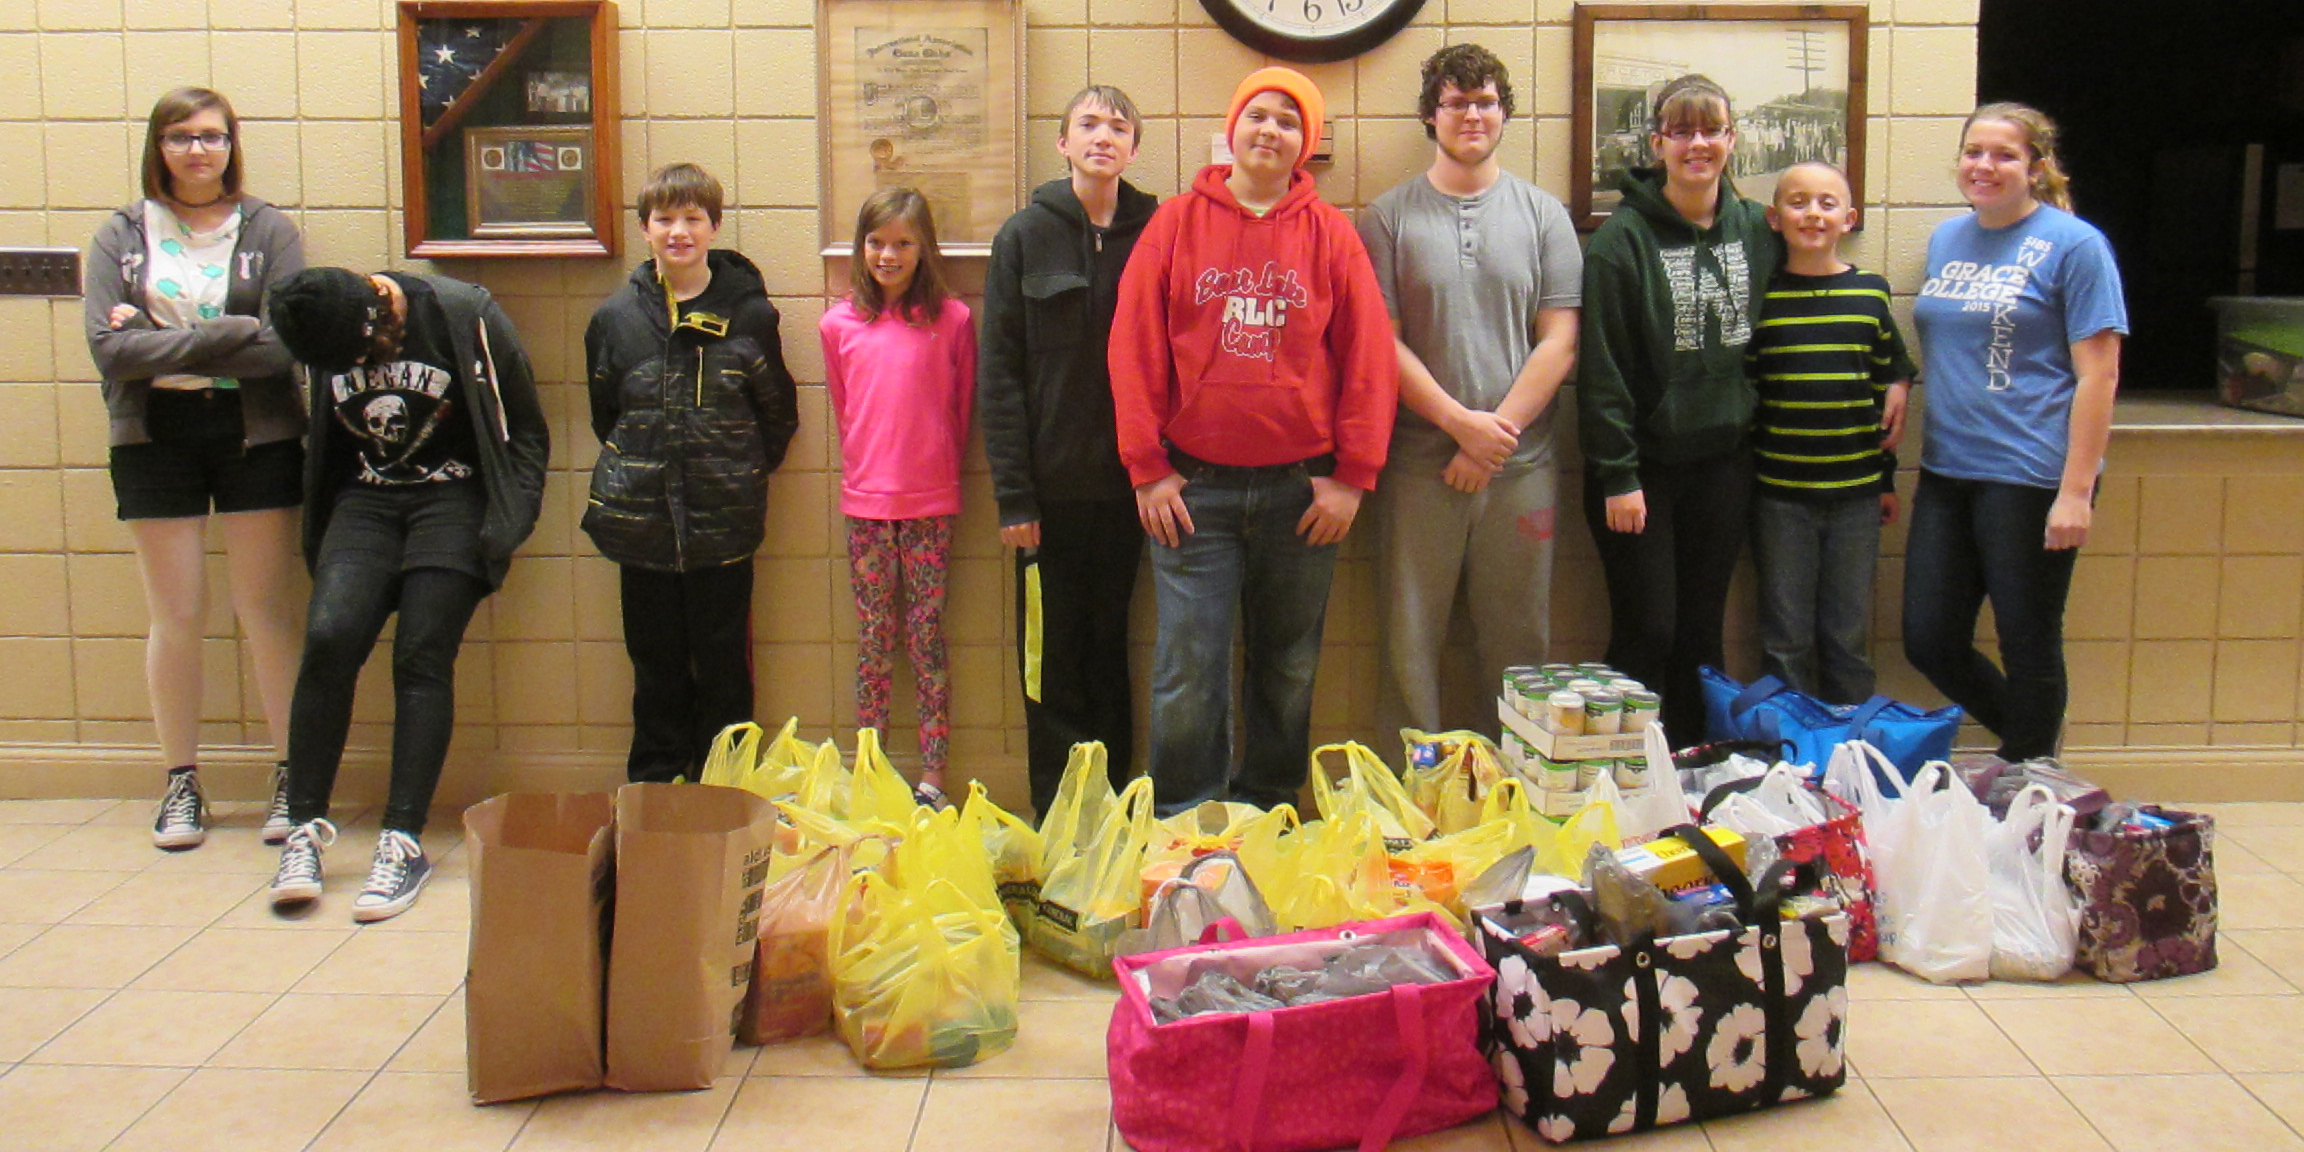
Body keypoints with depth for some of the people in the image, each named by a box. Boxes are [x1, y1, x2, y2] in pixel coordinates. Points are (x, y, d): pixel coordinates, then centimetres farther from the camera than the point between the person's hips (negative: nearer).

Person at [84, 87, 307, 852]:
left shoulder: (269, 230, 1)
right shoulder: (121, 236, 5)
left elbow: (287, 344, -12)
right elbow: (108, 348, -8)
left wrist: (163, 344, -12)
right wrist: (225, 335, -13)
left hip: (256, 436, -1)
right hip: (156, 439, 1)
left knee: (268, 612, 4)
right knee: (176, 617, 7)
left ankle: (293, 777, 13)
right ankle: (181, 783, 18)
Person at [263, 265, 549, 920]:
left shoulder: (465, 317, -12)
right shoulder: (320, 339, -2)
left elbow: (524, 429, -4)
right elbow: (317, 441, 12)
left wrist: (507, 524, -9)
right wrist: (317, 533, 3)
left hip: (452, 502, -3)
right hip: (364, 503, 3)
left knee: (422, 658, -12)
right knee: (328, 639, -15)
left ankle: (404, 842, -8)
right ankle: (305, 827, -5)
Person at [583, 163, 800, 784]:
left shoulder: (748, 313, -2)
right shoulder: (615, 318, 3)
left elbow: (779, 416, 7)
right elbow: (605, 416, 14)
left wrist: (740, 475, 3)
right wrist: (637, 475, 9)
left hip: (724, 523, -1)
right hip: (642, 521, 2)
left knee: (724, 668, 7)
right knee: (656, 668, 11)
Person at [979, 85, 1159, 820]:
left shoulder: (1154, 235, 4)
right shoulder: (1026, 235, 1)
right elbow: (999, 373, -2)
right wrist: (1012, 493, -8)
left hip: (1126, 483, 1)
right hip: (1052, 485, -1)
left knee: (1109, 649, 10)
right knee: (1052, 656, 5)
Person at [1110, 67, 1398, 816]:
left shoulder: (1329, 235, 5)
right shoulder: (1176, 223, 3)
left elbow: (1369, 359, 3)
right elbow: (1134, 351, 1)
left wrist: (1352, 475, -3)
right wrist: (1148, 469, -4)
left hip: (1300, 488, 1)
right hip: (1195, 488, -1)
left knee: (1289, 668, 10)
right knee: (1188, 671, -2)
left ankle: (1267, 818, 25)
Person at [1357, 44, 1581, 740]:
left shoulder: (1543, 215, 8)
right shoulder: (1389, 218, 5)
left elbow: (1559, 342, 2)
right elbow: (1382, 343, -2)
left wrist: (1496, 435, -8)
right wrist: (1462, 422, -11)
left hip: (1519, 466, 1)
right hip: (1418, 466, -1)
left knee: (1518, 641, 6)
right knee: (1409, 639, 2)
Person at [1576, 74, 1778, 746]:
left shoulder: (1757, 231, 6)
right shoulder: (1624, 237, -9)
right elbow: (1601, 364, -11)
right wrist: (1616, 474, -14)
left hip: (1724, 459, 4)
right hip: (1644, 464, -4)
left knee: (1703, 630, 11)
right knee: (1646, 632, -2)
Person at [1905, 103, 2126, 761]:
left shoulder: (2073, 245, -7)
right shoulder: (1947, 239, 12)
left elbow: (2098, 375, -11)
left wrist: (2075, 492, -17)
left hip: (2030, 478, -6)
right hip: (1946, 472, 7)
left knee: (2029, 647, 4)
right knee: (1929, 642, 8)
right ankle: (2022, 740, 33)